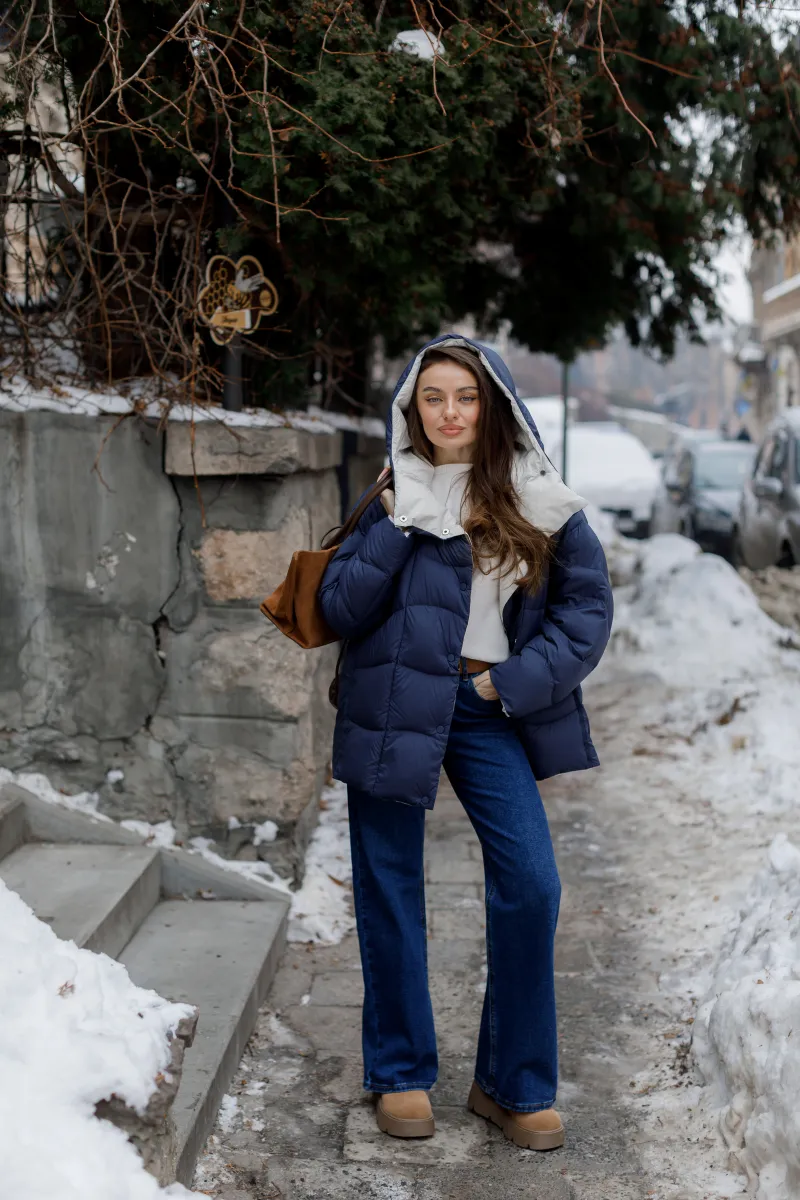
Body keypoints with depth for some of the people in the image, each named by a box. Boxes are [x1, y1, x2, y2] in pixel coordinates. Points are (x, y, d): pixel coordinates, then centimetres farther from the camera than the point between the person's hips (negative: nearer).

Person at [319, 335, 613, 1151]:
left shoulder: (538, 500, 1)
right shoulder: (395, 496, 0)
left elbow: (588, 605, 1)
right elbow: (339, 610, -5)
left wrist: (514, 683, -8)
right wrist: (397, 526, -15)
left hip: (487, 712, 1)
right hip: (394, 706, 0)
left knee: (530, 885, -6)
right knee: (390, 889, 7)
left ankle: (515, 1085, 10)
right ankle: (401, 1073, 24)